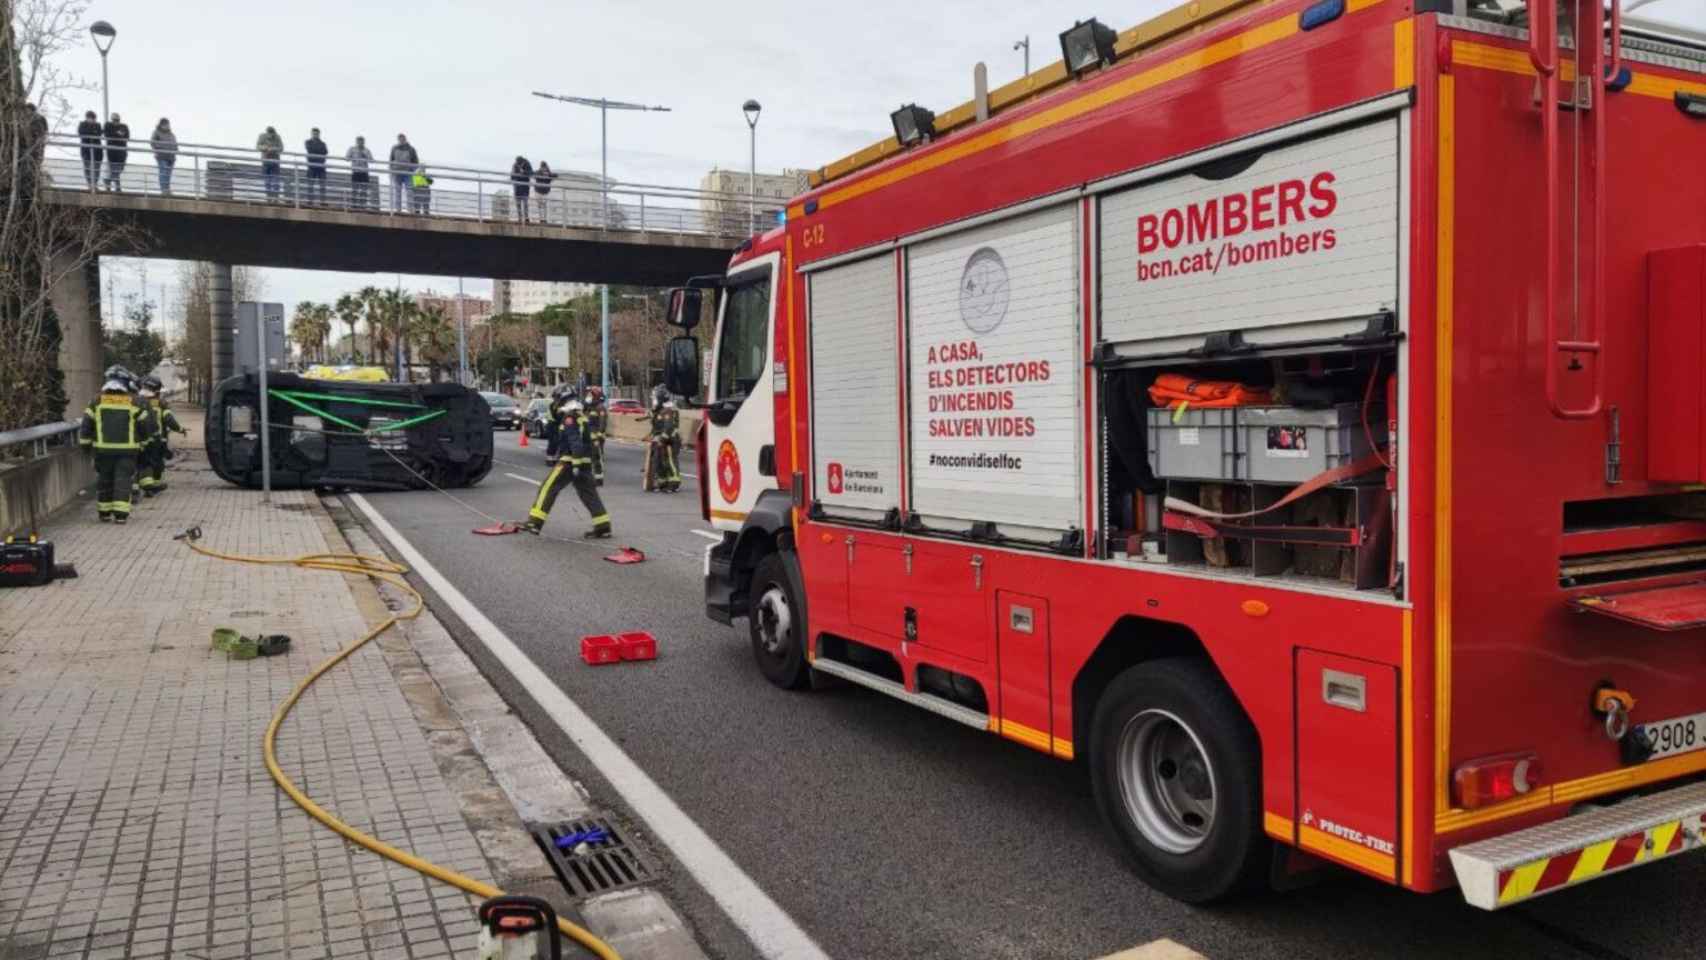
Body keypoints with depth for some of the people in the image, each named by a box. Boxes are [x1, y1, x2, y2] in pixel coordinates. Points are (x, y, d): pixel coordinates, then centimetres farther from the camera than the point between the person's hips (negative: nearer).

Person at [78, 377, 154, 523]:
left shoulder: (96, 404, 7)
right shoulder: (133, 406, 5)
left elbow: (85, 426, 6)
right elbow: (144, 427, 9)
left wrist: (85, 444, 15)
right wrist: (142, 443, 23)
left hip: (103, 450, 1)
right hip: (127, 451, -1)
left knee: (104, 481, 13)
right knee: (123, 481, -1)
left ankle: (104, 513, 20)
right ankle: (120, 514, -9)